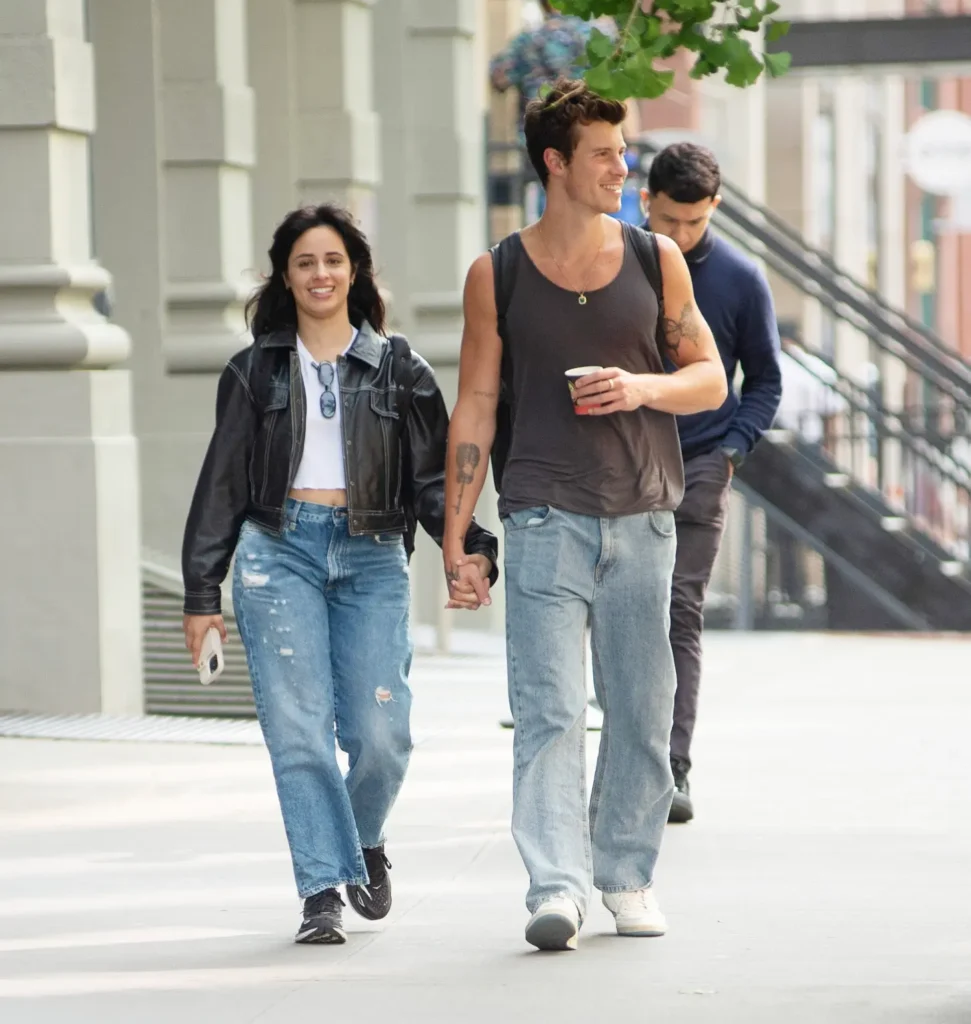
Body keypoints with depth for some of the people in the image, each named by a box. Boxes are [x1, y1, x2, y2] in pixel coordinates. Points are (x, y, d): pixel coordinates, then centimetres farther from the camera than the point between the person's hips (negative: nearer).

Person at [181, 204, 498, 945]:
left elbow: (435, 478, 7)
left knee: (380, 735, -7)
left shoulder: (399, 370, 11)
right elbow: (221, 486, 13)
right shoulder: (256, 372, 12)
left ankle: (365, 841, 23)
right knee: (298, 730, -9)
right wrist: (201, 593, 8)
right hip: (279, 553, 0)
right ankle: (323, 891, -4)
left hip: (372, 557, 0)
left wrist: (470, 550, -11)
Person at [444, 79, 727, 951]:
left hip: (642, 518, 2)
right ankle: (556, 887, -16)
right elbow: (476, 405, 5)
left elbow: (711, 378, 12)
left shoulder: (655, 259, 7)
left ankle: (627, 873, 21)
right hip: (546, 518, -2)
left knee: (641, 708, 7)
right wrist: (455, 535, 1)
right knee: (549, 709, -11)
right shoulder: (497, 275, 2)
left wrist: (645, 388, -10)